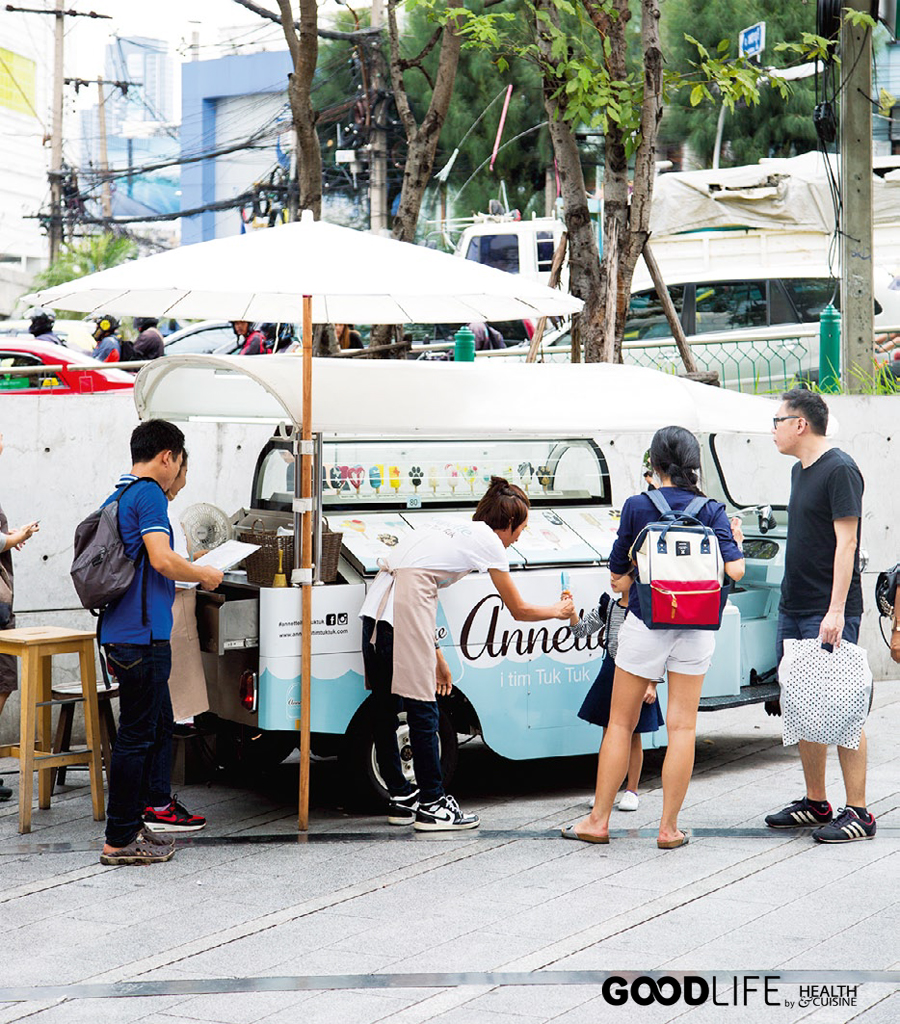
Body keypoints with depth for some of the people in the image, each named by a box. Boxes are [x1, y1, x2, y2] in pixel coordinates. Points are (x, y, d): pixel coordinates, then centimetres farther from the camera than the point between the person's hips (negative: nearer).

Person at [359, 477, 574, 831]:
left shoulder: (457, 533, 30)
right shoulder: (488, 540, 9)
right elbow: (519, 610, 14)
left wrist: (436, 658, 28)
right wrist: (558, 611, 34)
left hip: (376, 602, 9)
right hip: (405, 604, -9)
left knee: (383, 708, 12)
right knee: (422, 710, -2)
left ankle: (401, 798, 22)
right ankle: (431, 805, 3)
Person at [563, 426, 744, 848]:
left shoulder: (637, 506, -5)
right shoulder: (711, 511, -2)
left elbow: (617, 566, 3)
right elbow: (735, 571, -9)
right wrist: (735, 541, 11)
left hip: (644, 625, -1)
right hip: (695, 628, 1)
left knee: (621, 723, 8)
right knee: (682, 726, 5)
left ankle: (598, 821, 12)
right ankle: (669, 828, 5)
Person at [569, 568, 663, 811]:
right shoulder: (608, 607, 5)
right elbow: (581, 630, 6)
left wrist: (652, 684, -11)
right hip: (610, 671, 5)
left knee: (633, 736, 4)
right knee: (608, 733, 8)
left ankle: (631, 791, 15)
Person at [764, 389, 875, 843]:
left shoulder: (840, 470, -11)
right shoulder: (800, 470, 16)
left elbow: (846, 541, -17)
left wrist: (836, 610, -22)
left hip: (828, 614, -9)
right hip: (793, 609, 9)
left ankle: (858, 813, -4)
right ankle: (815, 804, 21)